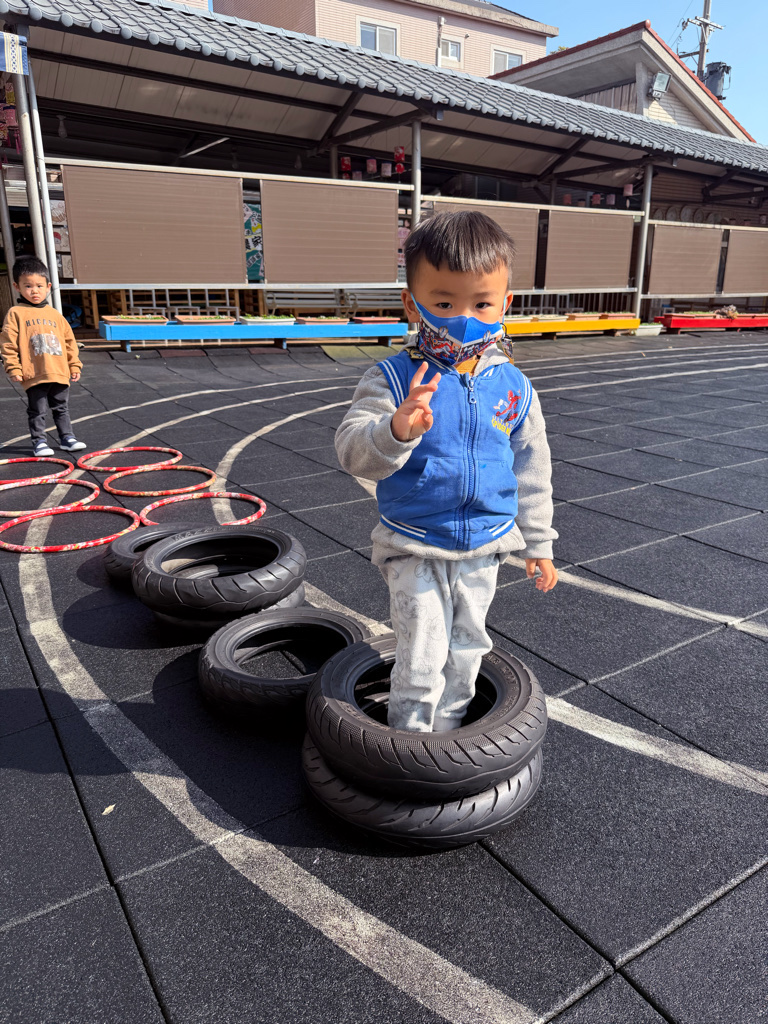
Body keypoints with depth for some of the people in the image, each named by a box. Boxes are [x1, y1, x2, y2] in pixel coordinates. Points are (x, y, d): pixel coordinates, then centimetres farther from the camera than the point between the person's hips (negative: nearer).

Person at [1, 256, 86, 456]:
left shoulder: (55, 314, 11)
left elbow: (69, 340, 15)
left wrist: (74, 365, 12)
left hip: (60, 373, 4)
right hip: (34, 376, -4)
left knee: (62, 409, 15)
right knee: (37, 411, 4)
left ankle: (66, 438, 25)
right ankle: (39, 441, 13)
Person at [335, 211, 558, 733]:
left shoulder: (514, 388, -4)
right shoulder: (394, 379, -14)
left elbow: (532, 470, 5)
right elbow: (354, 450, -25)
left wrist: (538, 543, 10)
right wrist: (398, 429, -46)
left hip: (483, 550, 4)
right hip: (415, 549, -3)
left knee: (465, 654, 19)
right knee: (421, 663, 2)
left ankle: (445, 734, 42)